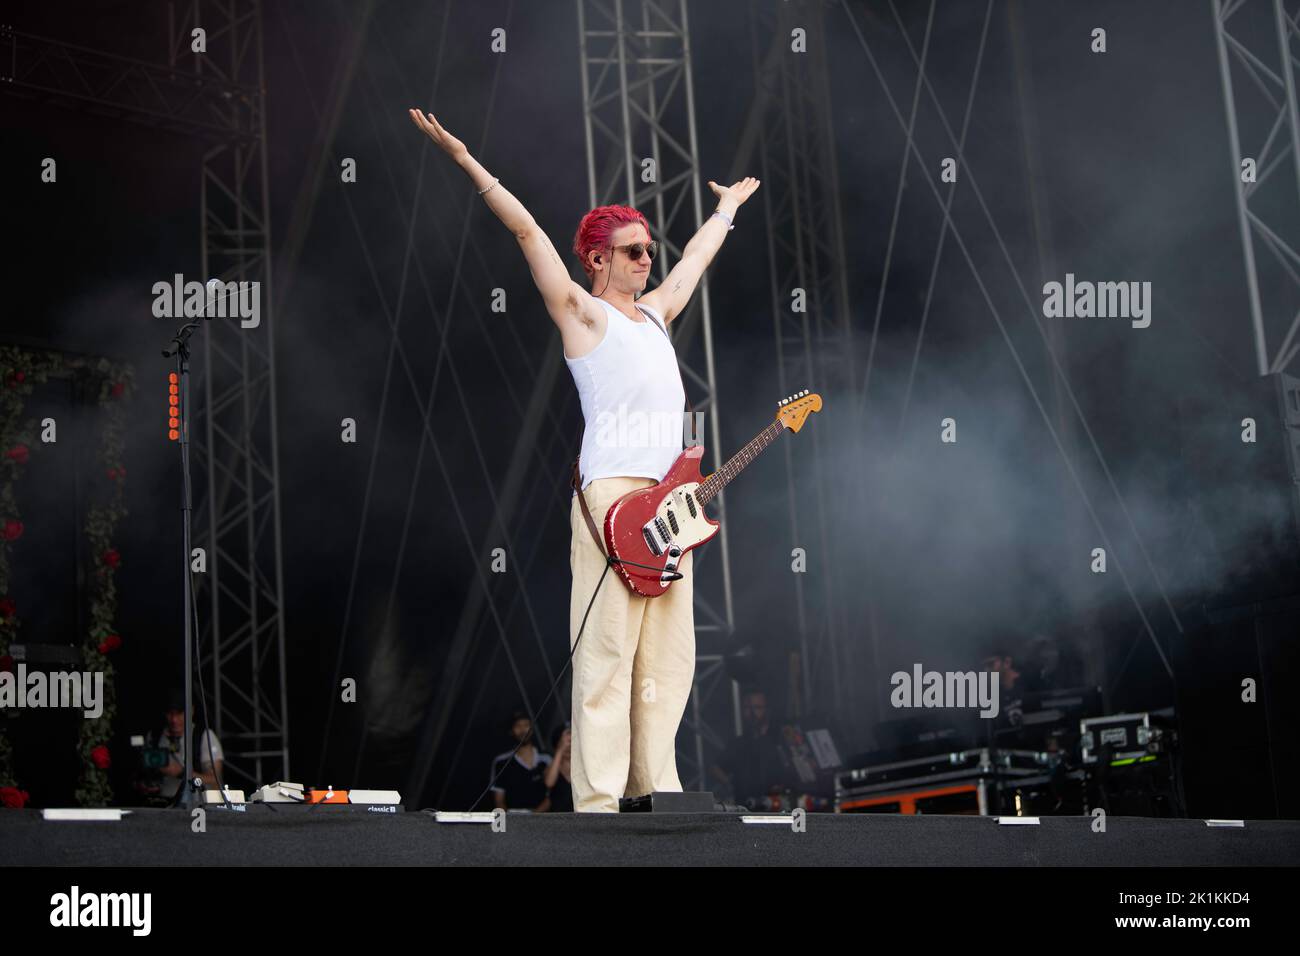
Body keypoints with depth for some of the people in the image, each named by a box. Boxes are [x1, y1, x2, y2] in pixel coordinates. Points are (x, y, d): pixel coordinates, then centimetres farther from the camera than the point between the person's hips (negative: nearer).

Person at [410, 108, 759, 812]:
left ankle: (655, 786, 9)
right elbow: (526, 230, 0)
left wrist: (728, 206, 56)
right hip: (612, 494, -8)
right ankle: (598, 801, -12)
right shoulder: (582, 312, 5)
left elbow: (698, 253, 41)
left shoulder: (655, 311, 24)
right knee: (606, 653, -11)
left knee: (668, 654, 5)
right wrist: (464, 160, -4)